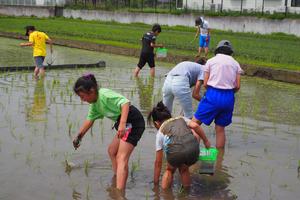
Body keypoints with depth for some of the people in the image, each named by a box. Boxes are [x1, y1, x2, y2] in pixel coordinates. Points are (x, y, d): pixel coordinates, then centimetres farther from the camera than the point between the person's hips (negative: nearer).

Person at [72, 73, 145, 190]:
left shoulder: (104, 95, -19)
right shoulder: (95, 103, 11)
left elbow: (125, 103, -32)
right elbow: (90, 119, 24)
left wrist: (122, 124, -43)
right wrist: (79, 136, 26)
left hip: (133, 122, -10)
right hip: (125, 123, 10)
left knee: (121, 158, -16)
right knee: (112, 151, 24)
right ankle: (117, 177, 34)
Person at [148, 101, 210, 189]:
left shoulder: (160, 132, 27)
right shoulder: (181, 119, 32)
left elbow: (158, 162, 29)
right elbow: (195, 126, 9)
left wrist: (156, 182, 37)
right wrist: (206, 141, 22)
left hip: (175, 152, -2)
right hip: (193, 149, 2)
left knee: (170, 170, 32)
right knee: (183, 169, 34)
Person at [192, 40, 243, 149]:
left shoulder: (211, 61, 6)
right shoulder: (235, 63, 13)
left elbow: (205, 84, 0)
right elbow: (237, 86, 6)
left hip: (213, 95, -3)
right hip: (229, 98, 4)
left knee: (195, 122, 6)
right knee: (220, 128, 13)